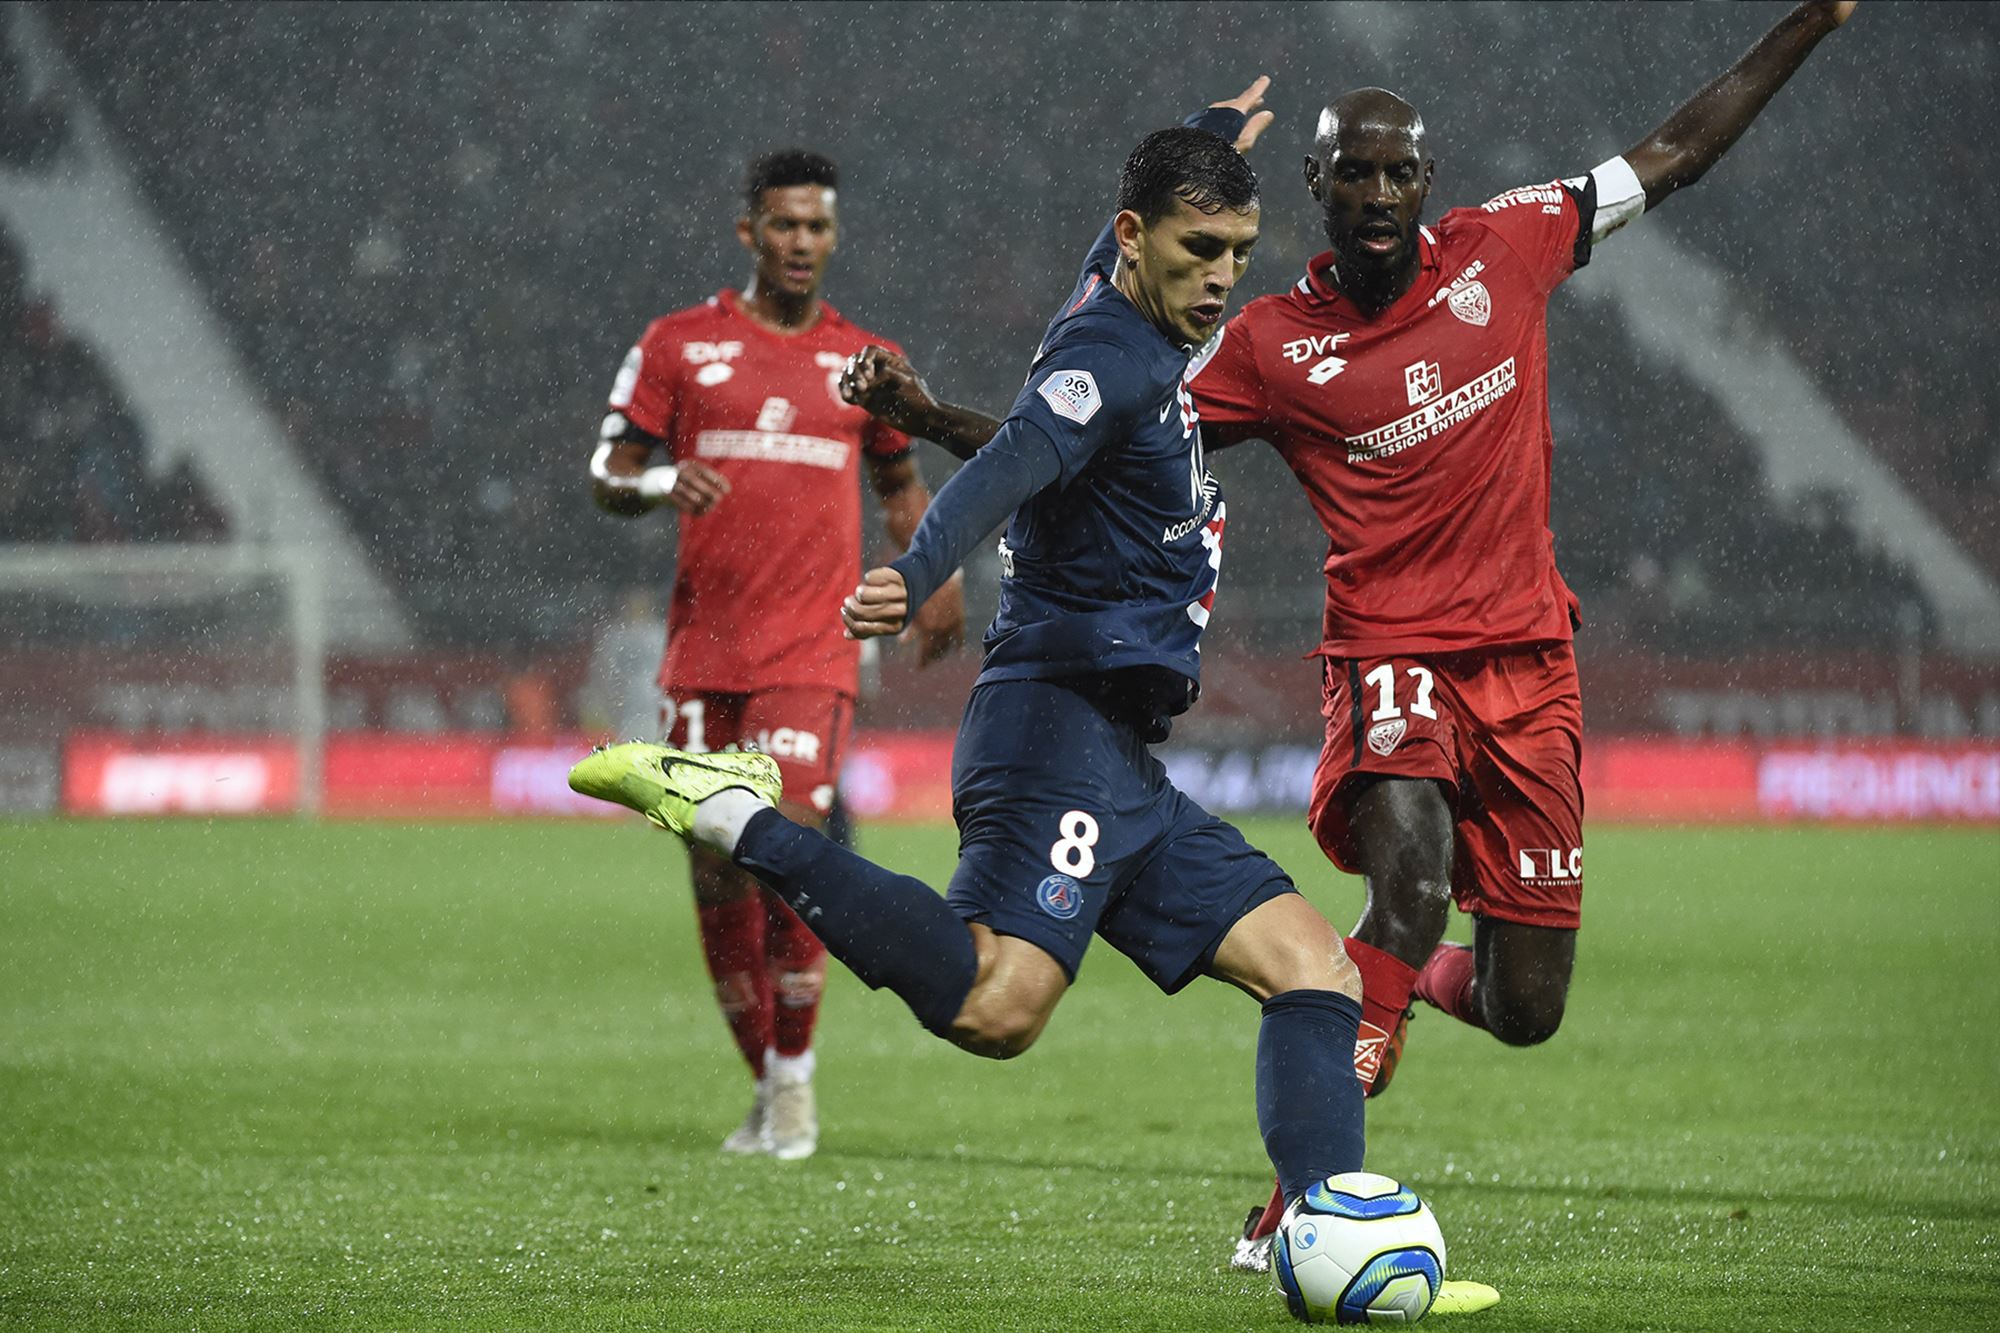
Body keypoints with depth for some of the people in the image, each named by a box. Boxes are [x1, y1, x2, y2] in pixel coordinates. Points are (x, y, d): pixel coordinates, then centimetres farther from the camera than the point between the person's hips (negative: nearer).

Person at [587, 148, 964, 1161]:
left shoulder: (866, 363, 11)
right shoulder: (679, 345, 6)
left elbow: (901, 483, 24)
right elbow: (607, 475, 7)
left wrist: (933, 578, 6)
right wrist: (660, 485, -16)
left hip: (810, 650, -1)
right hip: (702, 649, 1)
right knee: (717, 875, 2)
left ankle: (794, 1078, -2)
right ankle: (765, 1087, 17)